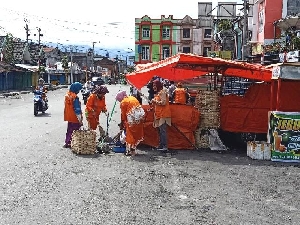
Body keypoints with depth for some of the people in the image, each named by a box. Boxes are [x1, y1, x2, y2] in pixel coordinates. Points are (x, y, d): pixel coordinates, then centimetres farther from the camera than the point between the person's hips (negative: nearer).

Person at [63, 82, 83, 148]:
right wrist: (80, 119, -17)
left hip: (69, 117, 8)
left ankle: (67, 143, 26)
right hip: (74, 118, -8)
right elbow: (77, 109, -21)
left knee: (69, 130, 19)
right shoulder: (75, 97, -22)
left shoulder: (67, 95, 3)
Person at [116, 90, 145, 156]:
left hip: (132, 118, -7)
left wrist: (122, 124, 15)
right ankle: (133, 149, 25)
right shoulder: (132, 98, 18)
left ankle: (129, 151, 14)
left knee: (130, 134, 8)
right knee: (137, 134, 16)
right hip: (140, 115, 7)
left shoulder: (123, 102, -1)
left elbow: (123, 114, 3)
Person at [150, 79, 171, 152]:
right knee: (160, 131, 11)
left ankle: (165, 147, -15)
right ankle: (161, 145, 17)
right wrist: (153, 103, 12)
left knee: (163, 130, -14)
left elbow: (163, 102, -19)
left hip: (163, 115, -10)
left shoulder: (162, 92, -9)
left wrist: (155, 101, -10)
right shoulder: (158, 93, 20)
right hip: (159, 115, 10)